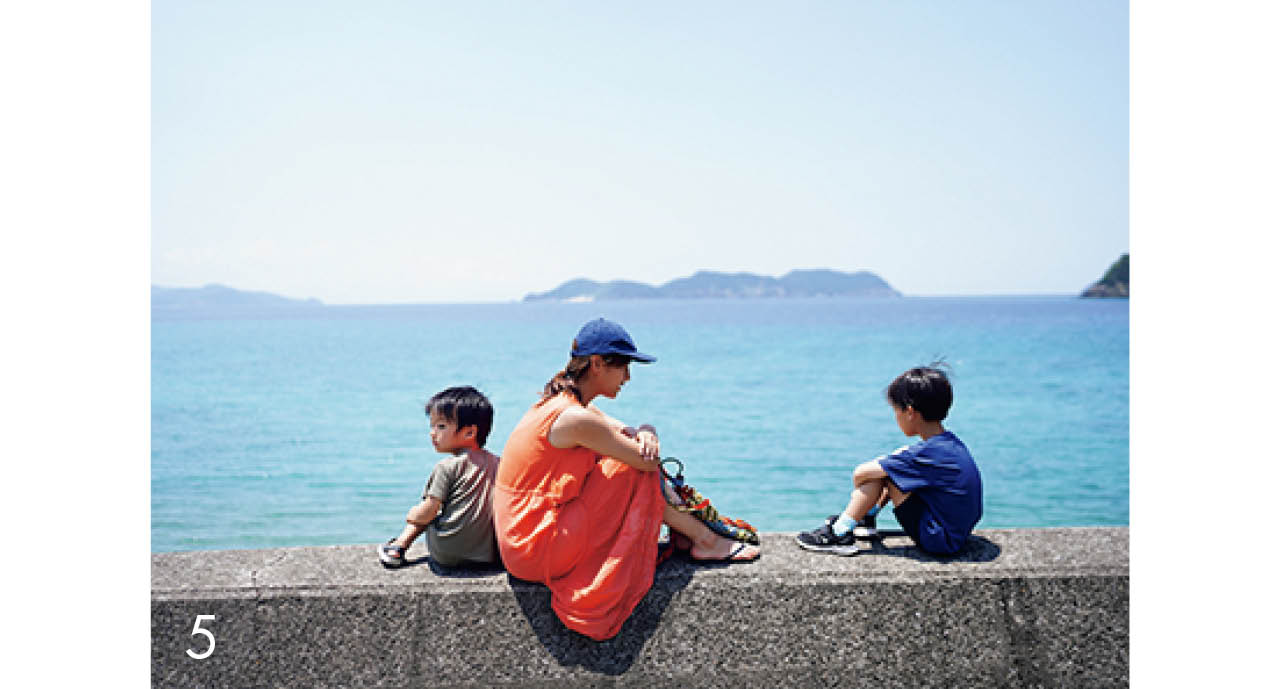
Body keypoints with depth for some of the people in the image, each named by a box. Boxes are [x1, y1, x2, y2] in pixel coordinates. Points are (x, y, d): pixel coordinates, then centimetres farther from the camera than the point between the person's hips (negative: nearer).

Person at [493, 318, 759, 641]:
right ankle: (706, 541, 6)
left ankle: (701, 534, 16)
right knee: (636, 471, -9)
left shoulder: (565, 405, 9)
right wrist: (645, 448, 5)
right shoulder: (575, 418, -22)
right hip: (535, 550, -9)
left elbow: (645, 438, 10)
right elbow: (648, 462, -18)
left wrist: (646, 433, -14)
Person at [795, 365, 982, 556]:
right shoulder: (950, 441, 2)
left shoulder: (929, 453, -23)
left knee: (880, 473, -9)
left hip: (940, 542, -9)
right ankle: (866, 517, 25)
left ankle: (840, 534, -1)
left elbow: (860, 473, -17)